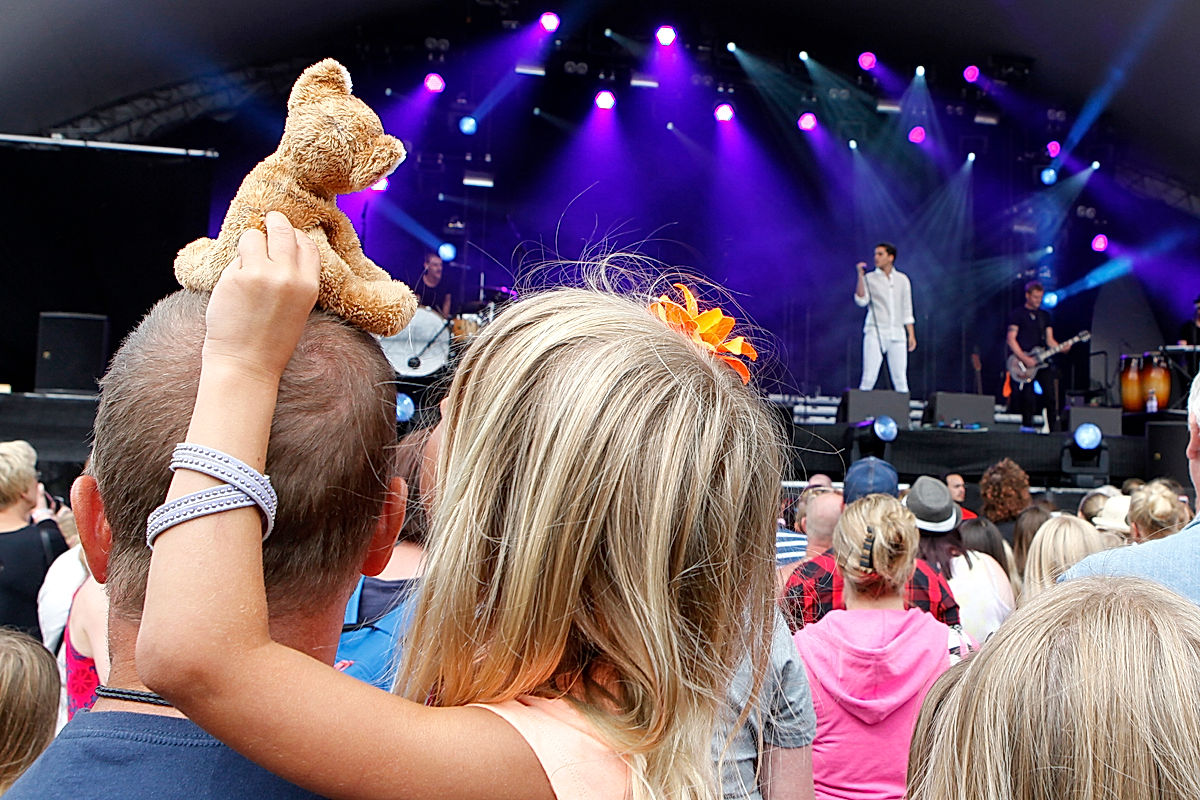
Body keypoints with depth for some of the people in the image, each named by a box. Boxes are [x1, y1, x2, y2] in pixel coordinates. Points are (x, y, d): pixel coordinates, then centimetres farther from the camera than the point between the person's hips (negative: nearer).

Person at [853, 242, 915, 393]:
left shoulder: (902, 279, 13)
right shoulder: (869, 278, 5)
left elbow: (907, 311, 15)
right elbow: (861, 301, -11)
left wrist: (911, 334, 9)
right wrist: (860, 276, -14)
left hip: (897, 335, 2)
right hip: (875, 333, -2)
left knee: (900, 378, 0)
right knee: (869, 377, -8)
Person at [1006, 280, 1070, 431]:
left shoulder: (1045, 315, 18)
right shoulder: (1018, 314, 1)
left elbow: (1049, 339, 15)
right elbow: (1011, 339, -6)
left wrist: (1061, 348, -6)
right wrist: (1024, 359, -16)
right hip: (1023, 362, -5)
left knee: (1051, 396, -3)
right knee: (1028, 399, -8)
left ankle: (1054, 428, 0)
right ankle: (1027, 426, 2)